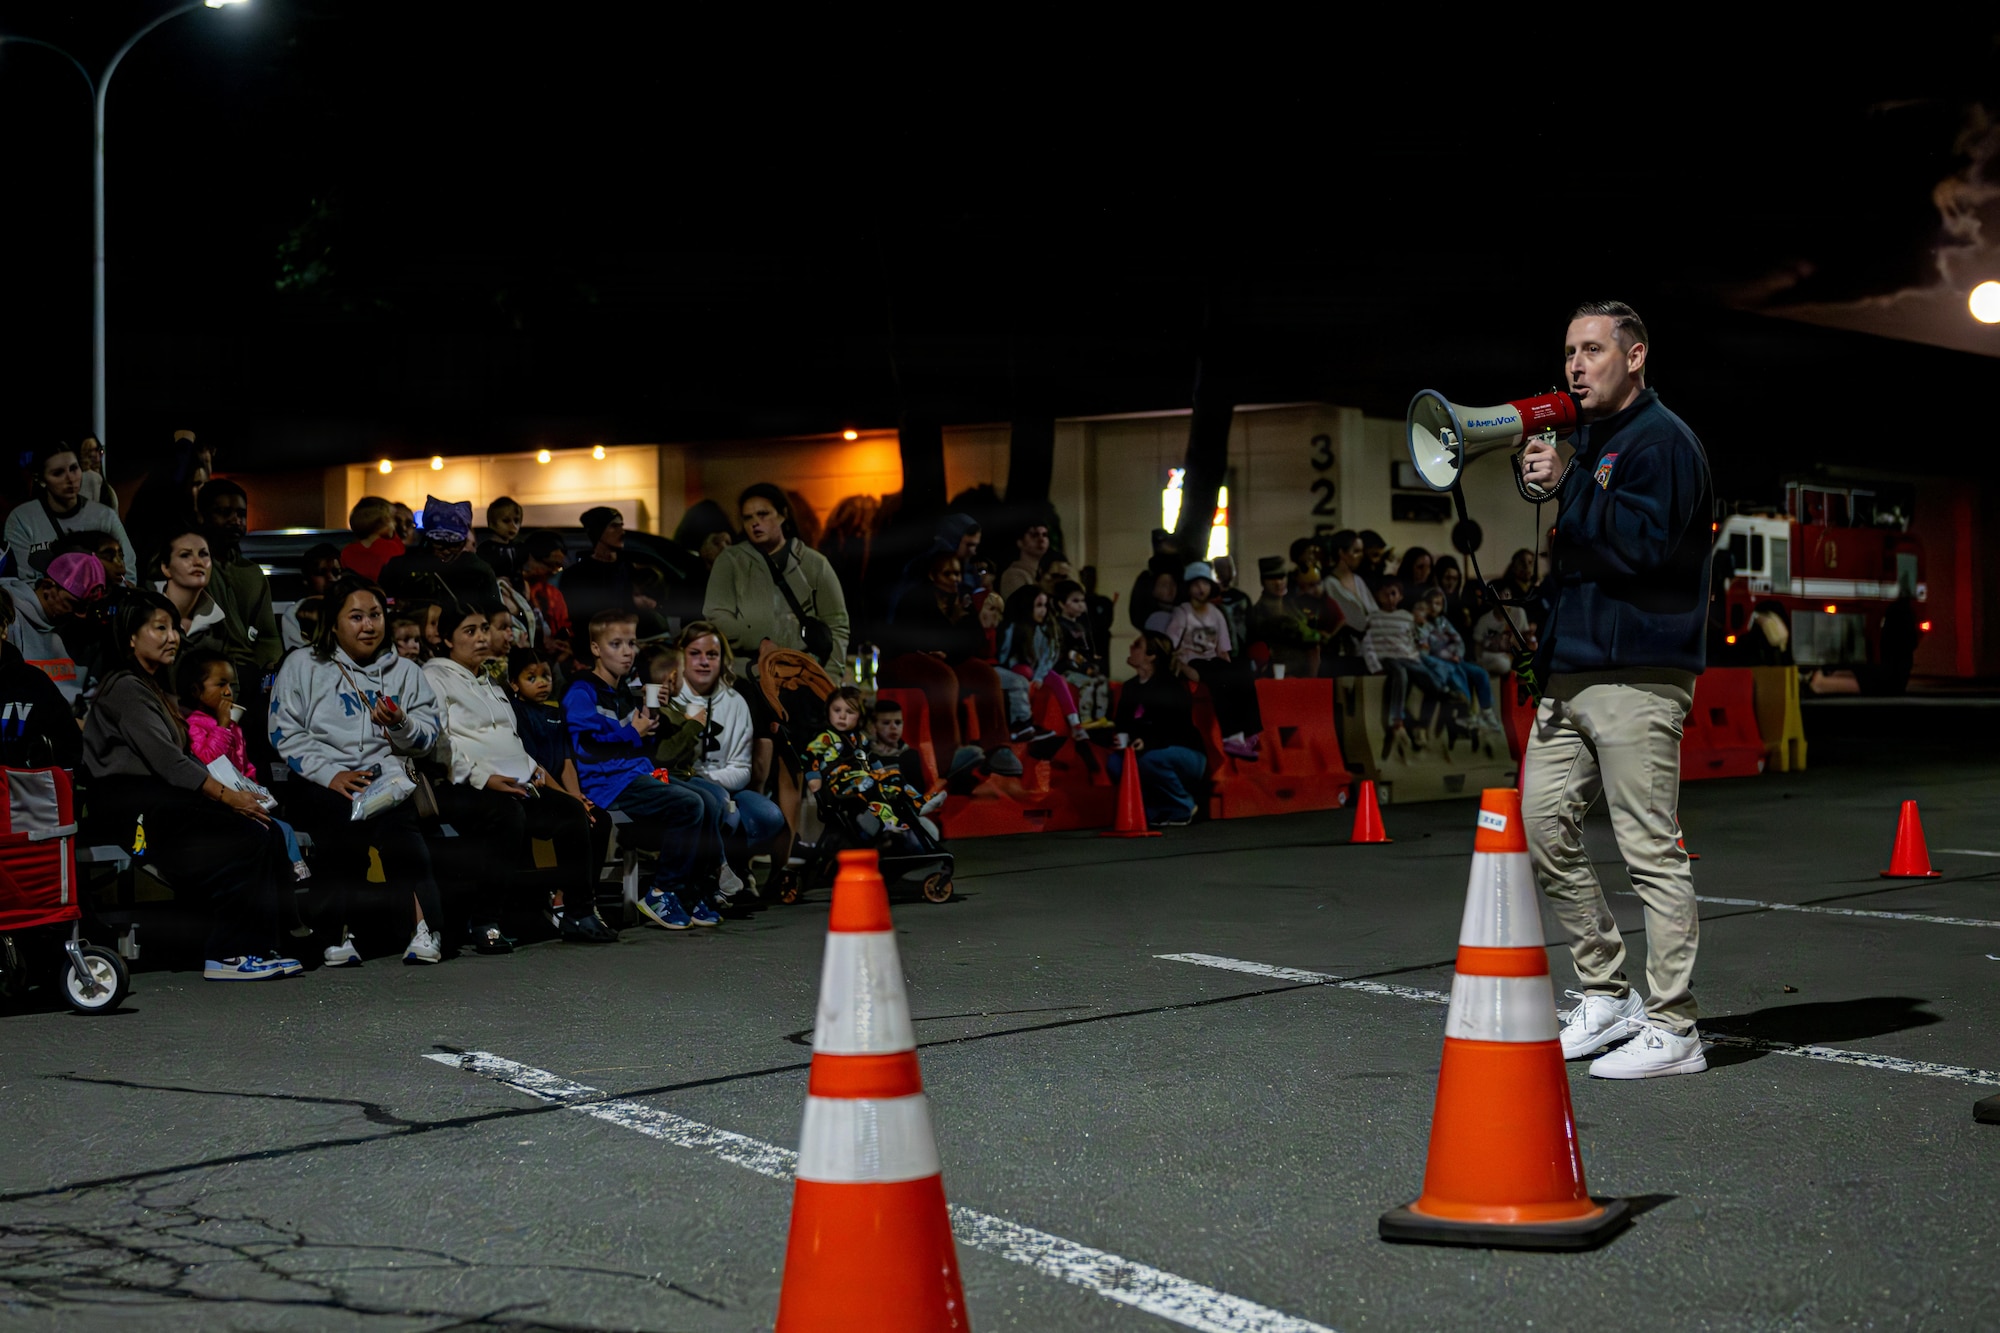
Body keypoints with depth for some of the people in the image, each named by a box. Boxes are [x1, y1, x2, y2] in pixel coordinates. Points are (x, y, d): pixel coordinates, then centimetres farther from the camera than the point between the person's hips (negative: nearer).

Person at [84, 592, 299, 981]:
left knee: (268, 834, -9)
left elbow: (182, 759, 19)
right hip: (128, 804, -9)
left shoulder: (157, 690, 26)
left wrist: (232, 793, 4)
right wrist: (226, 796, -18)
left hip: (163, 799, 9)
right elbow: (164, 758, -16)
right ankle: (226, 955, -21)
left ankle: (259, 947, -15)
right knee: (250, 836, -22)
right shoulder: (126, 687, -6)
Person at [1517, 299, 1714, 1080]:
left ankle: (1671, 1030, 0)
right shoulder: (1588, 442, 20)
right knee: (1542, 825, 8)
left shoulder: (1661, 441, -8)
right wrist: (1536, 484, 6)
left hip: (1637, 679, -10)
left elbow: (1644, 542, -21)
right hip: (1571, 676, 10)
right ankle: (1605, 997, 19)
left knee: (1651, 850, -6)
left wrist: (1564, 491, -16)